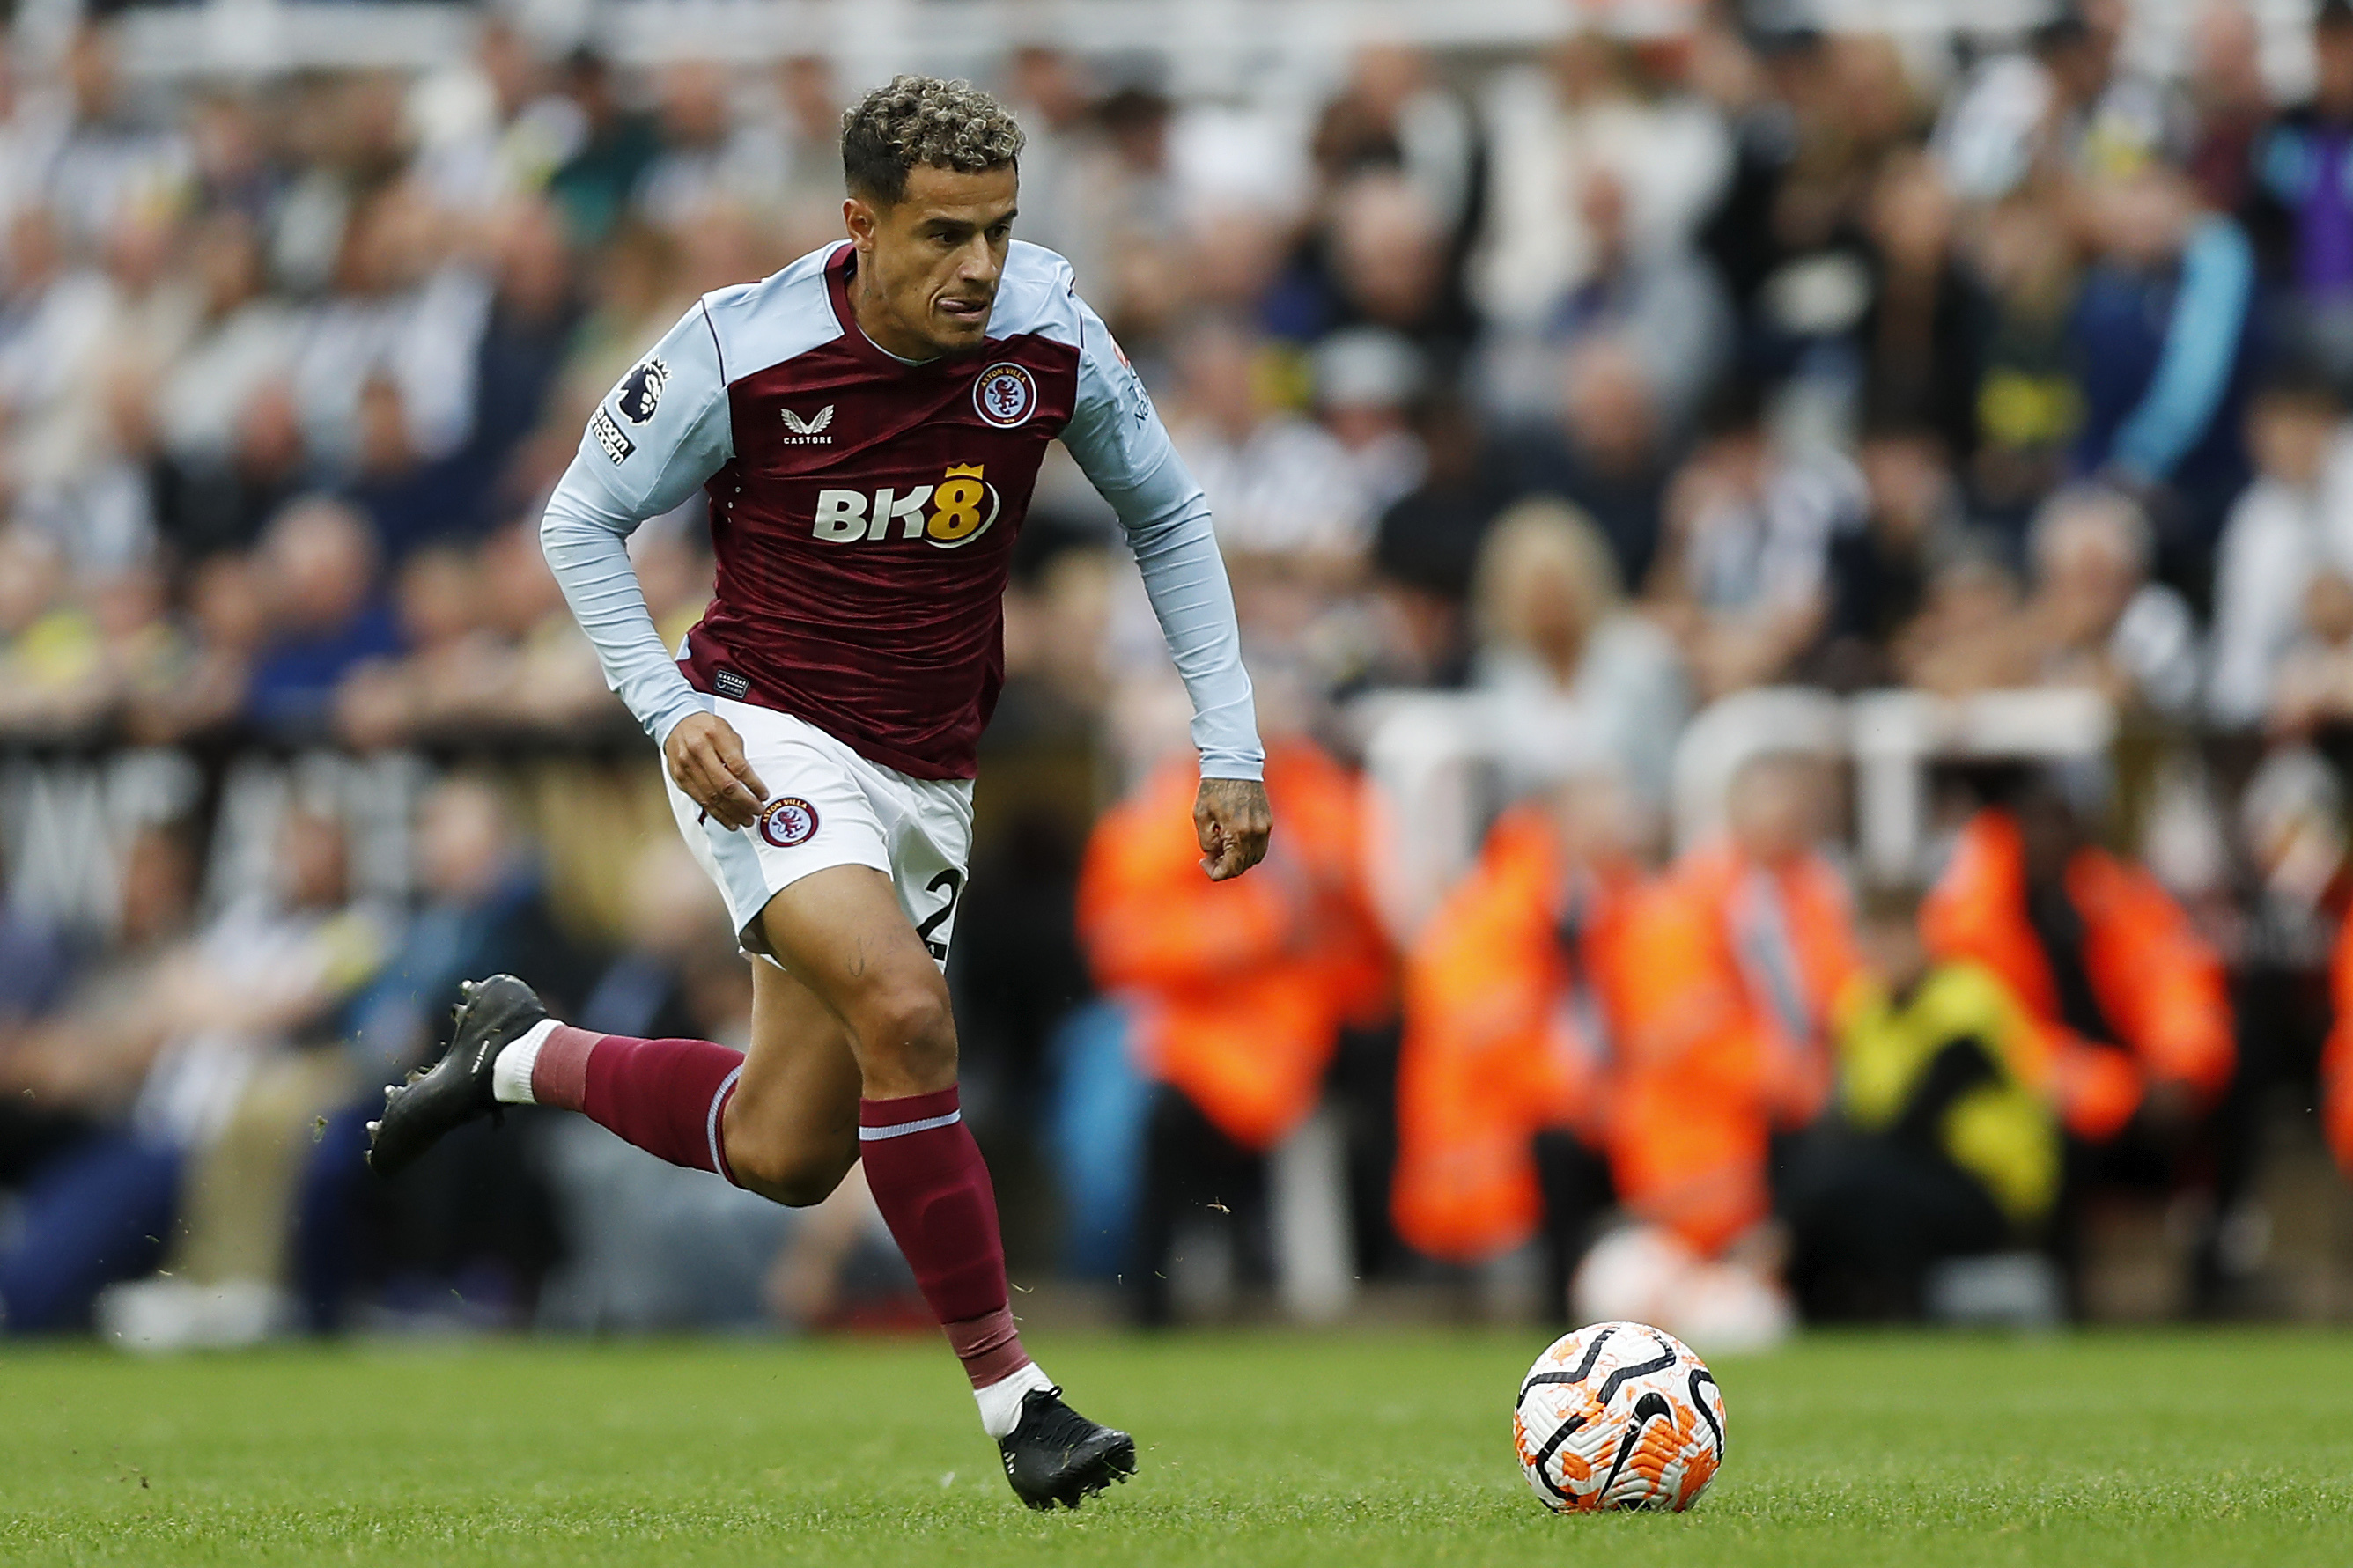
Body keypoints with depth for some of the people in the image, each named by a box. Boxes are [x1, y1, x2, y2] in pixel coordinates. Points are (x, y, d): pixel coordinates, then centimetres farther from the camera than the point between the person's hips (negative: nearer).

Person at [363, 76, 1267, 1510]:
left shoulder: (1048, 333, -10)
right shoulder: (744, 349, -18)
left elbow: (1168, 517, 5)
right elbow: (581, 519, -3)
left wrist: (1230, 749, 0)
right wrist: (670, 711, -16)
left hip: (927, 775, 5)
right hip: (768, 738, -5)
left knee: (785, 1156, 6)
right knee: (903, 1010, -30)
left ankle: (521, 1057, 33)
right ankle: (1014, 1396, -22)